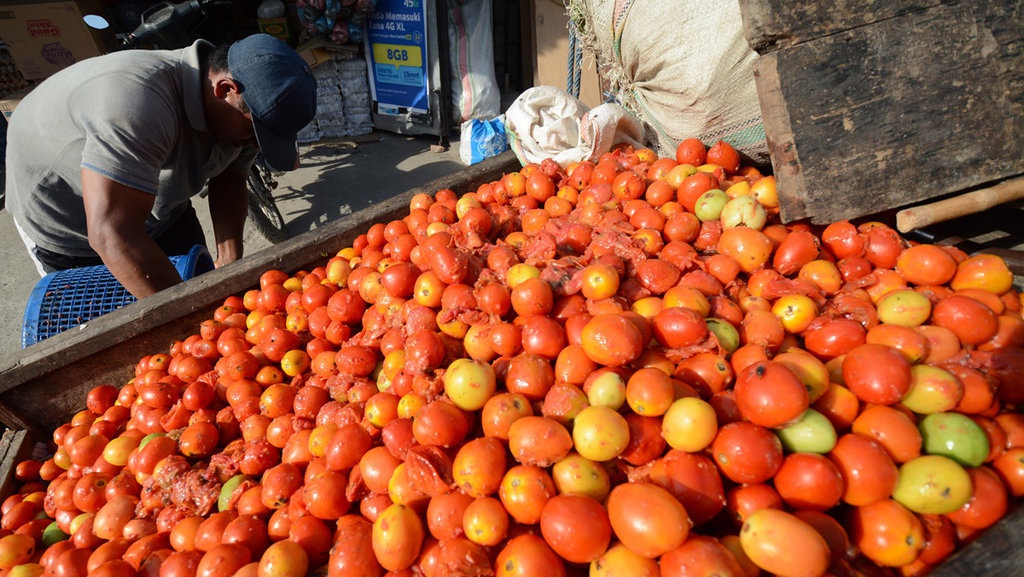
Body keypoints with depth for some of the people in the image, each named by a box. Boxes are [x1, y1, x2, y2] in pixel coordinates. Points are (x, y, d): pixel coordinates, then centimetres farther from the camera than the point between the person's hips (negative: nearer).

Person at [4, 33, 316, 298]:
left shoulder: (241, 110, -19)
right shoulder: (138, 97, -42)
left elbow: (229, 180, -5)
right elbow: (111, 233, -47)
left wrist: (229, 259, -18)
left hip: (157, 202, 6)